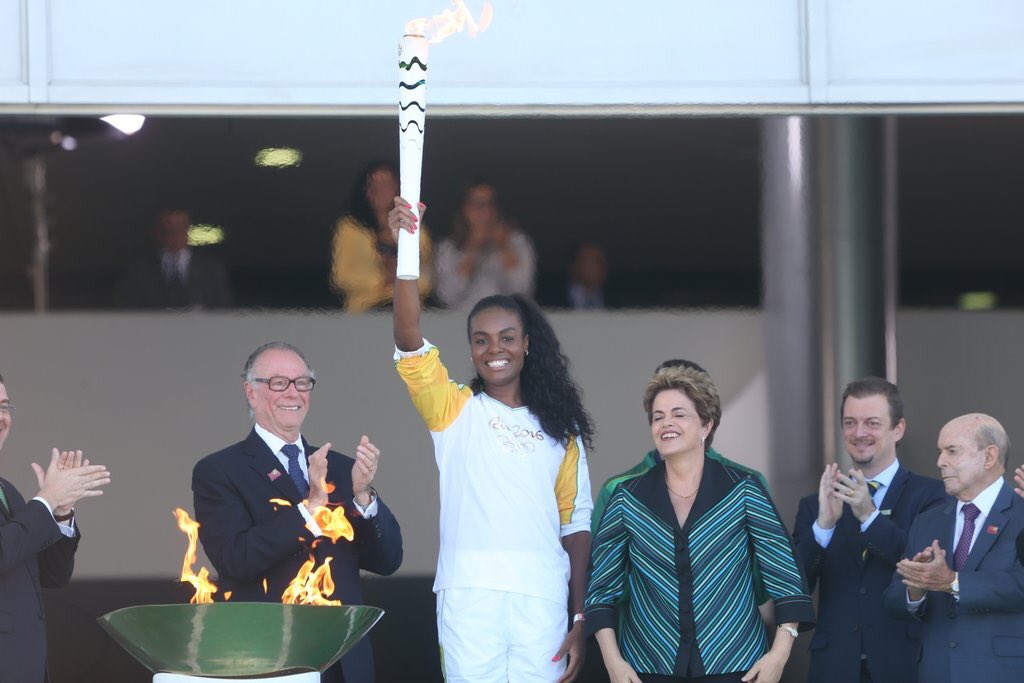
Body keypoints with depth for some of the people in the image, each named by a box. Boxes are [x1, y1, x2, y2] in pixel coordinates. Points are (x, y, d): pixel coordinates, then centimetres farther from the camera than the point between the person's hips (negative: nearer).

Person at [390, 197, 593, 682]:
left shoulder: (559, 428, 14)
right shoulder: (453, 409, 10)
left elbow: (576, 522, 13)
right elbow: (408, 341, -6)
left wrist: (580, 619, 5)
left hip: (543, 602, 1)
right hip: (469, 596, -1)